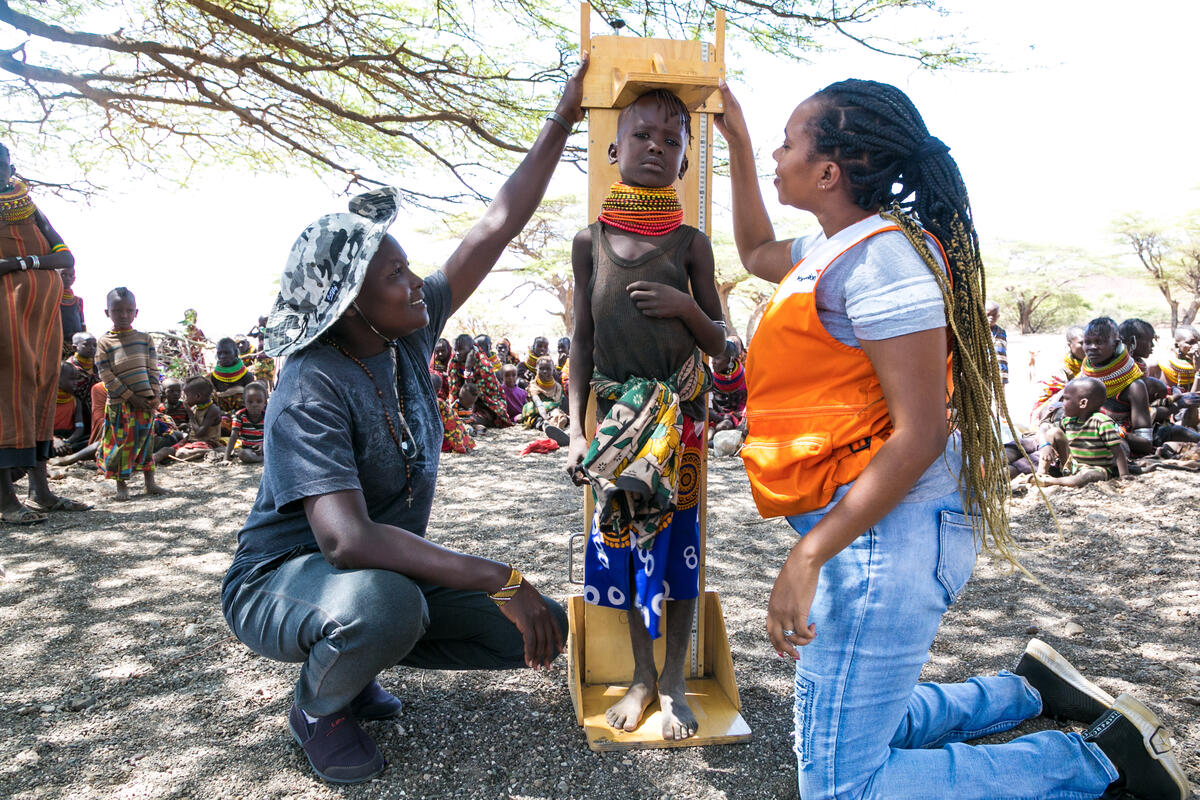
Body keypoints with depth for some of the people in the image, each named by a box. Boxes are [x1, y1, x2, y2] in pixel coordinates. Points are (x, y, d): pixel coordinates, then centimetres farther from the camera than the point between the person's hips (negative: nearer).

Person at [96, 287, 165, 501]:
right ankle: (121, 484, 14)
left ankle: (149, 481, 17)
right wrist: (131, 397, -11)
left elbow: (153, 369, 6)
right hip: (119, 403, -2)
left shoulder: (144, 339, 6)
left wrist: (154, 396, -5)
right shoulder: (105, 342, -3)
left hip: (146, 401, 3)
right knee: (121, 442, 2)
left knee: (146, 440, 9)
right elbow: (107, 376, -7)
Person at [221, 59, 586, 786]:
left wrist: (564, 121, -5)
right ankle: (319, 705, -3)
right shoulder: (312, 391, -27)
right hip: (282, 581, -6)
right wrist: (499, 579, -40)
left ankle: (349, 653, 13)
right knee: (385, 601, -41)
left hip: (391, 567, 7)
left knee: (543, 631, -2)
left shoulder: (405, 337, -6)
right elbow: (348, 539, -39)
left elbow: (497, 229, -5)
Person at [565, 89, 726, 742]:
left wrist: (686, 307, -16)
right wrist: (576, 431, -4)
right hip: (616, 416, 2)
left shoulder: (690, 242, -1)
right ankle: (642, 676, 29)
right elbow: (582, 345, 2)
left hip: (679, 412, -1)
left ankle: (673, 682, 25)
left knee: (677, 535, 5)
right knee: (621, 538, 8)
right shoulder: (591, 241, 2)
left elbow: (719, 344, 4)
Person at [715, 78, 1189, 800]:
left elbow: (920, 434, -23)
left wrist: (807, 558, -25)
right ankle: (1029, 690, 30)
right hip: (870, 530, 10)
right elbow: (757, 252, 33)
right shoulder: (836, 249, 11)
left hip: (888, 531, -10)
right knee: (857, 731, 24)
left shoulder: (881, 255, -18)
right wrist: (735, 140, 27)